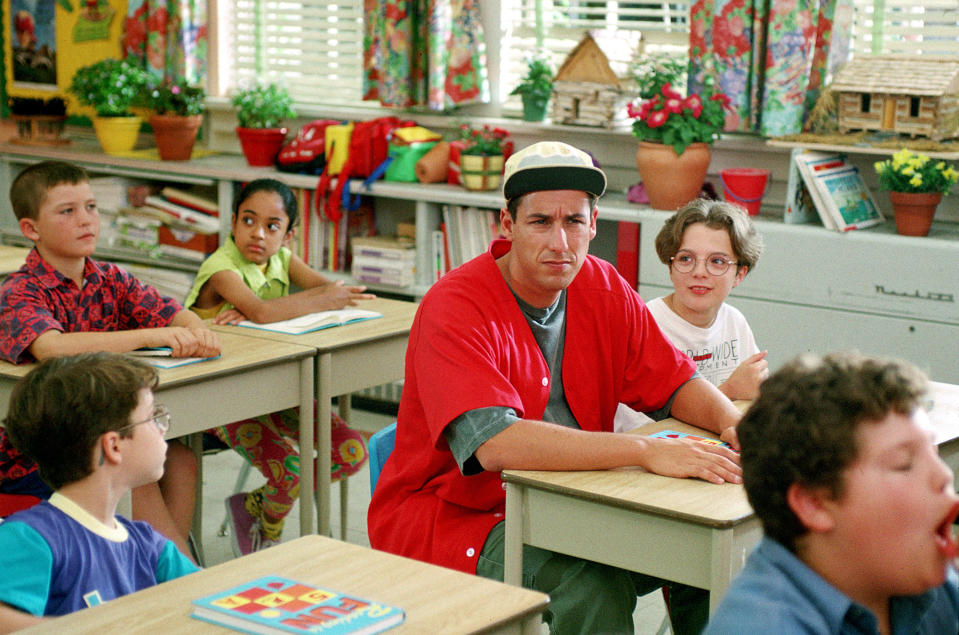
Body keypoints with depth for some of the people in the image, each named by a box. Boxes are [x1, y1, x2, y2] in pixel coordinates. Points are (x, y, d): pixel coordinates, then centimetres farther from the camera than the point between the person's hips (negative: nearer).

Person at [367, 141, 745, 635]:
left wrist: (731, 422, -15)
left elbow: (676, 382, 10)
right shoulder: (455, 307, -20)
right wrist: (646, 451, -38)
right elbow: (493, 444, -33)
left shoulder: (602, 287, 3)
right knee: (594, 584, -32)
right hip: (452, 517, -6)